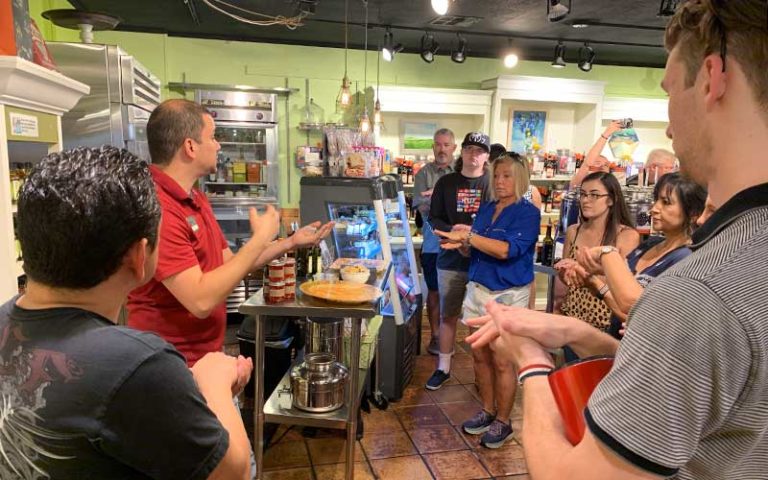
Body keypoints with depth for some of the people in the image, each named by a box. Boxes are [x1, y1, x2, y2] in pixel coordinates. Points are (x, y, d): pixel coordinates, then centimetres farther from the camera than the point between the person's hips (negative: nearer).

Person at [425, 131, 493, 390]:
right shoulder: (446, 183, 6)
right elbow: (434, 218, 7)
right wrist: (452, 230, -13)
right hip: (451, 260, 2)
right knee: (448, 316, 11)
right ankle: (443, 368, 25)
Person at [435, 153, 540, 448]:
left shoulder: (528, 213, -10)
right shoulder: (486, 209, 10)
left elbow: (507, 249, -23)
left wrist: (469, 236, -23)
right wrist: (460, 244, -6)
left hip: (508, 295, -6)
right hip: (479, 289, 6)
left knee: (502, 361, 2)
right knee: (480, 355, 13)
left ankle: (503, 422, 19)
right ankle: (487, 411, 30)